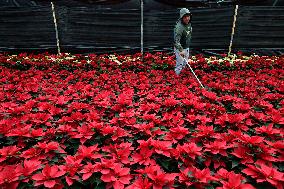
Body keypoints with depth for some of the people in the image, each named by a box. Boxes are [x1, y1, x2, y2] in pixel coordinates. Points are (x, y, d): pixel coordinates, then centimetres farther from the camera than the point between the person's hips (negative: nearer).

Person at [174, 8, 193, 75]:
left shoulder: (189, 23, -1)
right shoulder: (179, 27, -29)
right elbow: (176, 40, -35)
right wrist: (181, 50, -46)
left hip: (186, 47, 9)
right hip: (179, 48, -9)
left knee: (185, 64, 22)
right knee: (180, 64, -2)